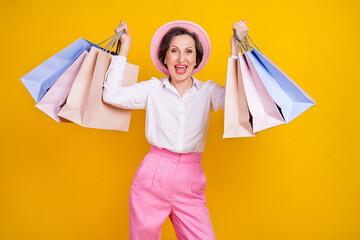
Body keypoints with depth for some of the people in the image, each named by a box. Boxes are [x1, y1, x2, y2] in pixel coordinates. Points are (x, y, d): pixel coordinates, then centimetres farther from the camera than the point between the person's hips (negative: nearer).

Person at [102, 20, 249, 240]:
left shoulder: (208, 91, 5)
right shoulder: (153, 88, 4)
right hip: (152, 177, 0)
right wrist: (124, 48, -1)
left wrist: (235, 48, -10)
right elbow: (113, 95, -7)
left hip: (190, 183, 1)